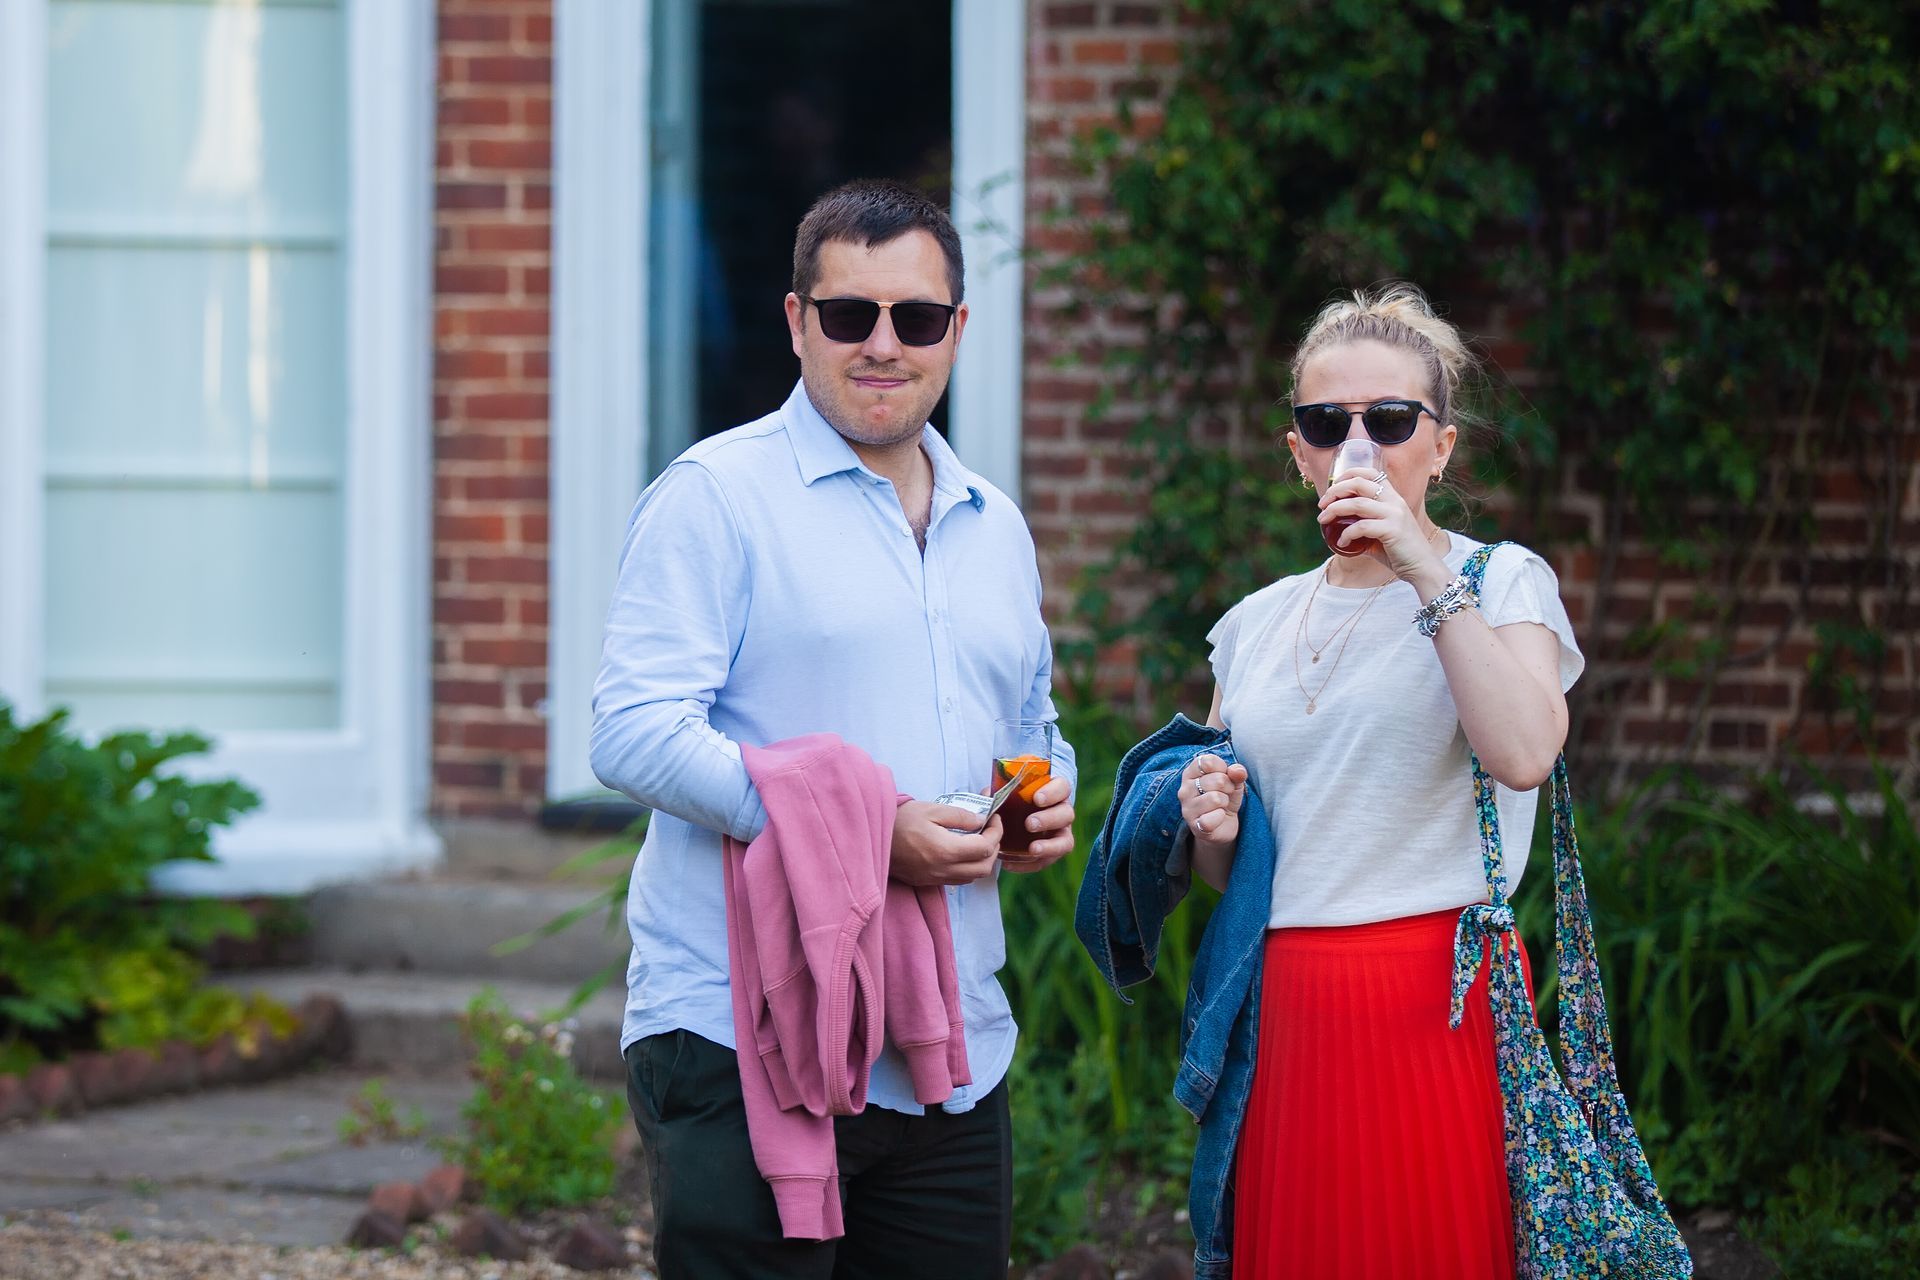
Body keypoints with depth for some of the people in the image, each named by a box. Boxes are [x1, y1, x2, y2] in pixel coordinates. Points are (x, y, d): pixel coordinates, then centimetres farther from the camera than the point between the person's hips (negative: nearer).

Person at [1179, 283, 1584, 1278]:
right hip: (1285, 1011, 4)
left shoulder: (1502, 582, 2)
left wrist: (1429, 576, -17)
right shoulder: (1256, 625, 16)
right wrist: (1209, 830, 1)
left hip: (1439, 1004, -4)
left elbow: (1524, 755, -19)